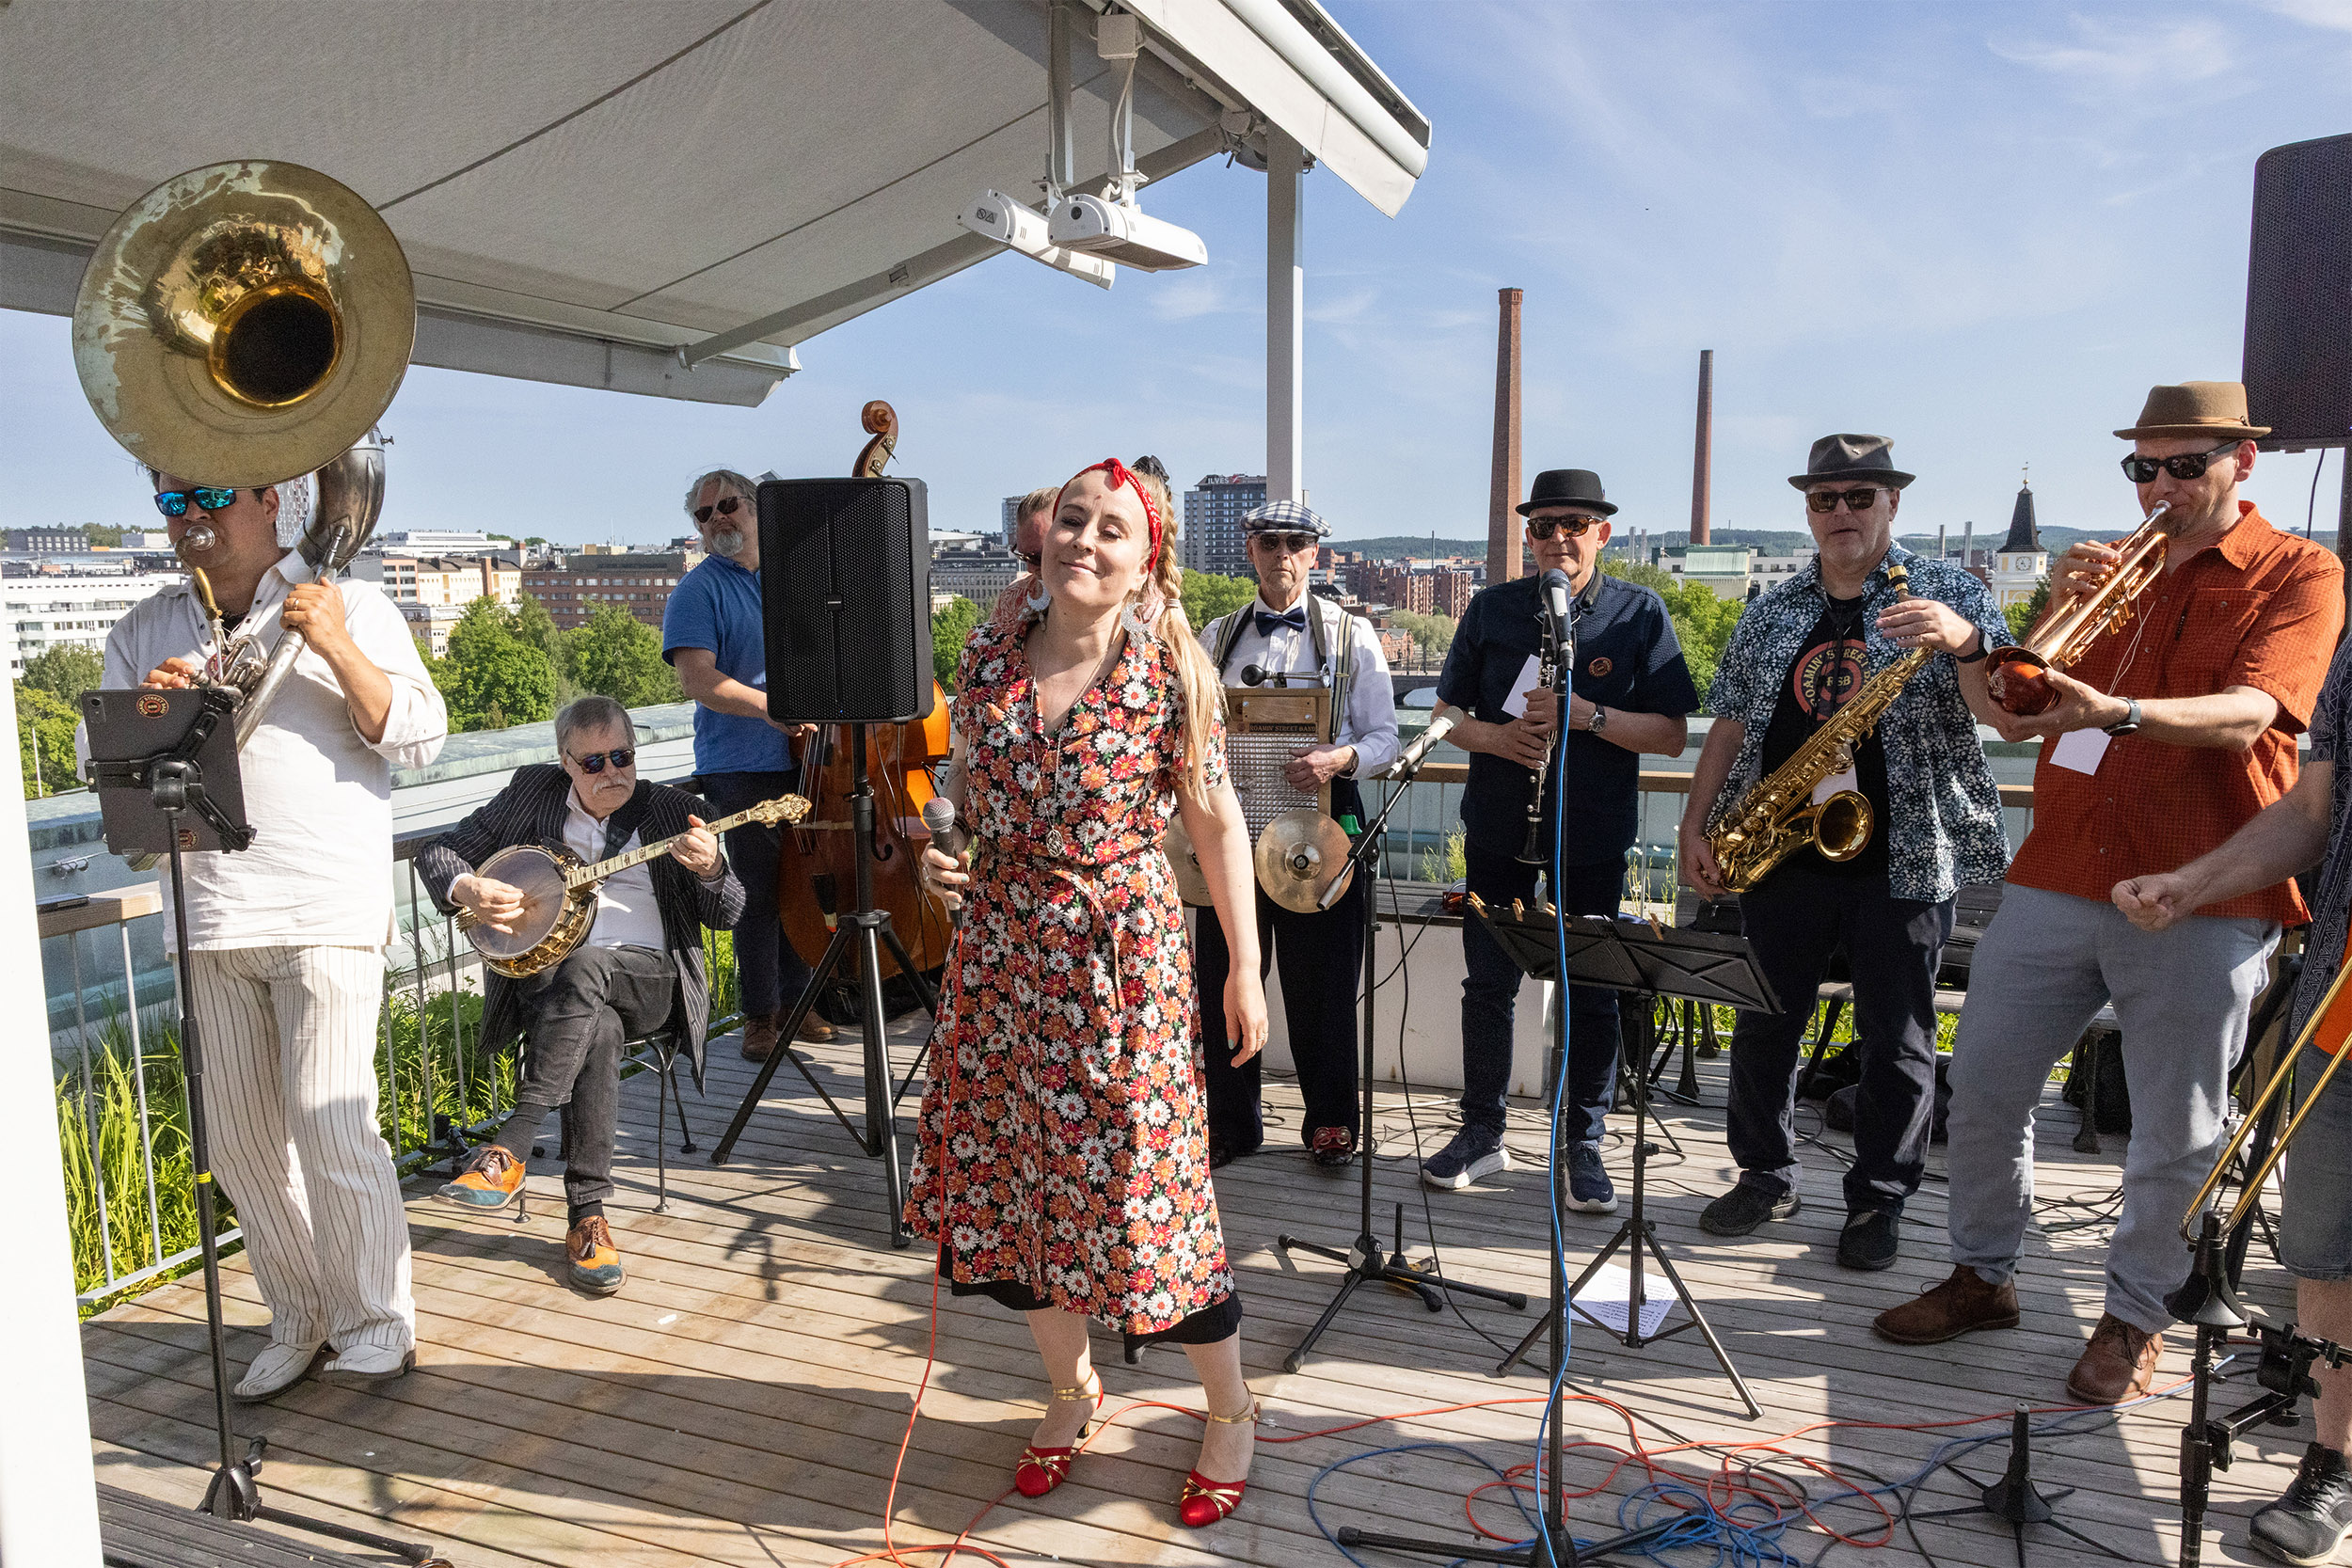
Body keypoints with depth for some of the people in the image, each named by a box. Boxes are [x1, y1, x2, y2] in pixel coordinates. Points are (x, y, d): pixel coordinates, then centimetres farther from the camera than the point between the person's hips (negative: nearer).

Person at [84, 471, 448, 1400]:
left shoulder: (351, 609, 3)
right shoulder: (143, 634, 15)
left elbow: (420, 740, -4)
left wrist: (338, 650, -17)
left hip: (325, 913, -5)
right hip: (210, 918, 5)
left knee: (330, 1127, -7)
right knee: (242, 1143, 9)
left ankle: (376, 1320, 11)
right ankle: (299, 1322, 25)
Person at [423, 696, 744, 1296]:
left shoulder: (669, 808, 9)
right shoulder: (532, 791, 11)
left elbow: (727, 916, 5)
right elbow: (438, 854, 13)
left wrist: (708, 870, -17)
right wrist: (468, 891, -10)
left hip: (647, 980, 0)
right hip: (541, 973, 1)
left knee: (583, 967, -36)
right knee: (598, 1030, -35)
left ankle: (507, 1151, -37)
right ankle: (587, 1217, -32)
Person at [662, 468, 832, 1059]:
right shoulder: (699, 591, -3)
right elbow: (698, 680, -15)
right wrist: (773, 708, -26)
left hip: (803, 757, 5)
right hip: (742, 767, -5)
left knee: (801, 881, 10)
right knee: (759, 890, -2)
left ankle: (794, 999, 24)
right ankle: (759, 1015, 10)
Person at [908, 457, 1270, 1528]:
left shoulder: (1170, 673, -9)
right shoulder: (988, 660, 2)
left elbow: (1217, 822, -4)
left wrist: (1245, 971, -4)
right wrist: (936, 849, -6)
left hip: (1123, 960, -4)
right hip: (1003, 956, 5)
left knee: (1144, 1187, 1)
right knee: (1013, 1179, 14)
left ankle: (1232, 1410, 27)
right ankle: (1070, 1388, 40)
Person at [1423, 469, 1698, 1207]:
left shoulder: (1640, 613, -1)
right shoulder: (1493, 608, 5)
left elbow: (1672, 735, -5)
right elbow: (1446, 711, 8)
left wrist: (1589, 715, -20)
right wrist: (1495, 737, -13)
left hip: (1594, 834, -2)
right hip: (1499, 826, 2)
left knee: (1591, 993, 6)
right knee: (1489, 984, 8)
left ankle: (1584, 1145, 21)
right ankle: (1482, 1132, 23)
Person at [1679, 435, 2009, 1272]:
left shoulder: (1946, 590, 1)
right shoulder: (1771, 614, 11)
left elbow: (2000, 712, -10)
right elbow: (1730, 727, 12)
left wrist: (1964, 642, -30)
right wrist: (1694, 825, 4)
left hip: (1903, 856, -3)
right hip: (1780, 855, 3)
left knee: (1896, 1039, 5)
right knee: (1763, 1024, 10)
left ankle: (1878, 1199, 21)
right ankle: (1765, 1176, 27)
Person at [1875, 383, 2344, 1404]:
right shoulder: (2106, 570, 15)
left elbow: (2247, 716, -17)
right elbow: (2013, 720, 9)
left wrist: (2116, 711, -35)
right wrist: (2059, 618, -6)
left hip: (2200, 901, -4)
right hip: (2057, 880, 5)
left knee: (2176, 1130, 5)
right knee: (1983, 1085, 7)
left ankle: (2134, 1316, 24)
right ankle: (1982, 1275, 25)